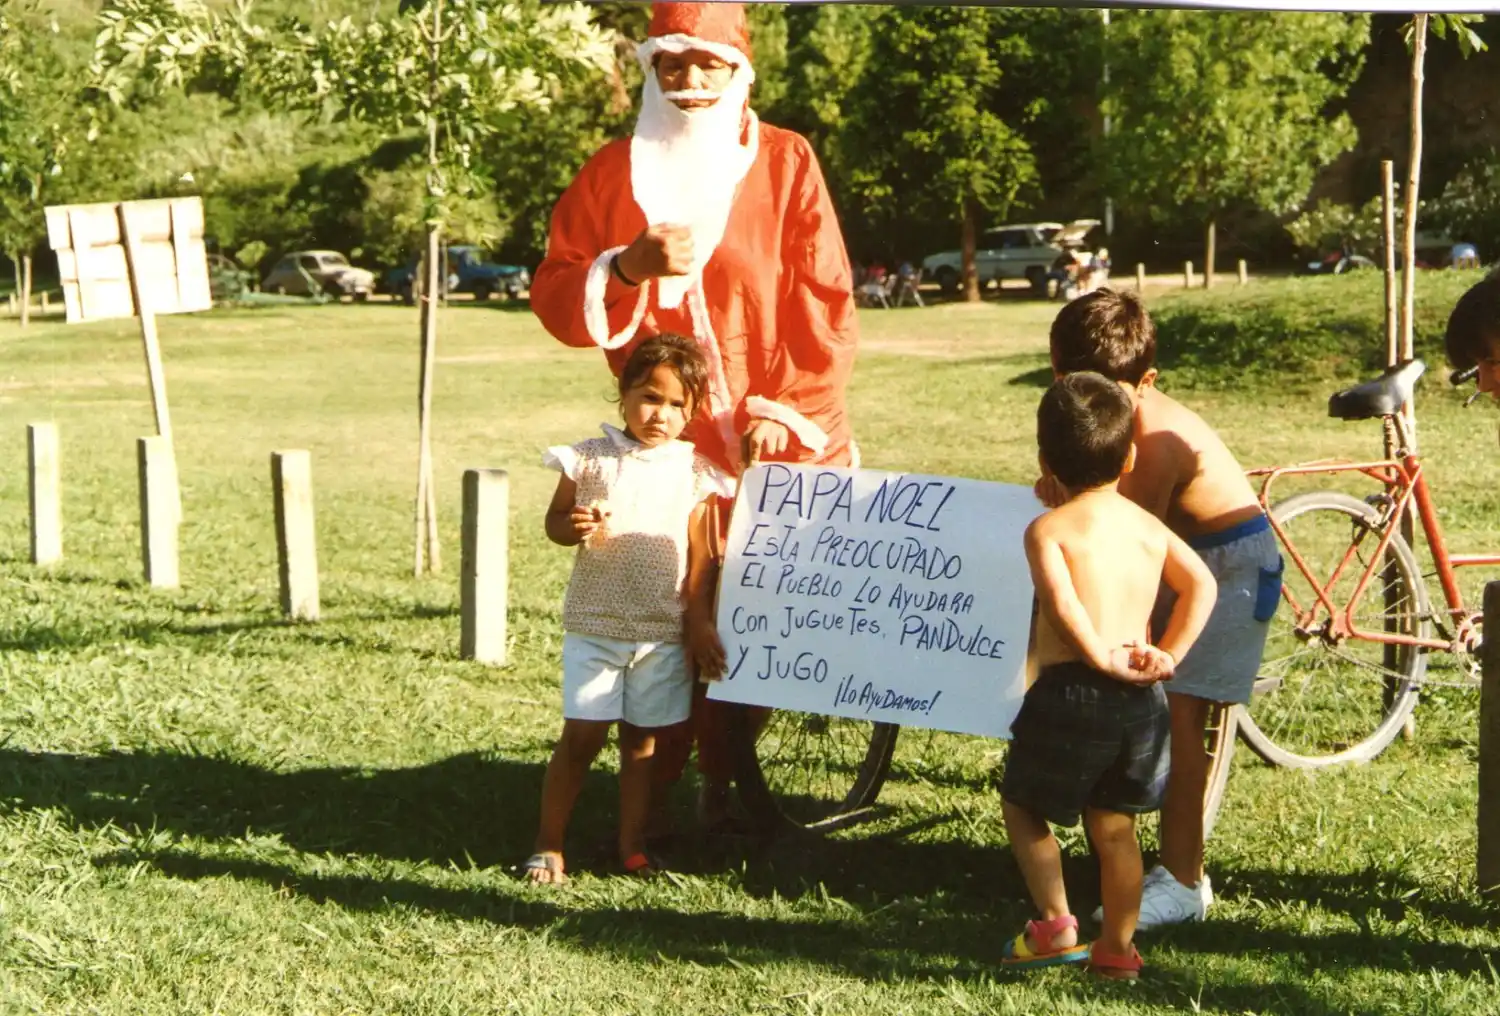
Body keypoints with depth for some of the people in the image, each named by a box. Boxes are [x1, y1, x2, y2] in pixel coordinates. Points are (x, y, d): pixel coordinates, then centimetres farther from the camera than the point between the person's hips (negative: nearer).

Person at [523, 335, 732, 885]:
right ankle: (548, 844, 7)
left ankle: (632, 845, 19)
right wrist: (573, 527, -18)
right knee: (581, 735, -3)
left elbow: (699, 552, 6)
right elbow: (553, 519, 5)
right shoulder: (591, 458, -2)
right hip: (594, 624, -2)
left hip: (664, 631, 2)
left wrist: (698, 621, 2)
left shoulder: (692, 470, 2)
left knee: (641, 738, 9)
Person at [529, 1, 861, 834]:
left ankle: (724, 780, 12)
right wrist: (627, 267, -14)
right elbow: (553, 297, 5)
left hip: (780, 441, -1)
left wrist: (790, 409, -10)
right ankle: (654, 792, 9)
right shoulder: (612, 171, 7)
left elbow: (824, 302, -2)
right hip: (667, 446, 1)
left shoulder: (787, 163, 2)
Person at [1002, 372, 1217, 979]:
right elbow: (1201, 584, 3)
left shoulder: (1047, 529, -5)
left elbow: (1060, 602, -21)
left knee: (1022, 806, 14)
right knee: (1114, 827, 16)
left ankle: (1056, 927, 9)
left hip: (1072, 692, -5)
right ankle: (1117, 948, 19)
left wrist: (1103, 658, -14)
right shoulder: (1148, 527, 11)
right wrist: (1167, 655, 2)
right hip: (1142, 701, 5)